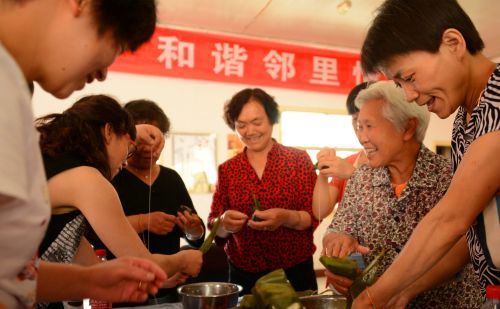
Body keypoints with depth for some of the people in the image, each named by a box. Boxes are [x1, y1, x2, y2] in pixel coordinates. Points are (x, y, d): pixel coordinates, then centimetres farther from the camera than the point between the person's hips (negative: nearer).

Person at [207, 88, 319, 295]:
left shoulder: (298, 159, -3)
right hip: (244, 275, 2)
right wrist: (224, 223, -21)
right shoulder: (227, 169, 2)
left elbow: (313, 216, -7)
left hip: (295, 272, -1)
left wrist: (286, 217, -27)